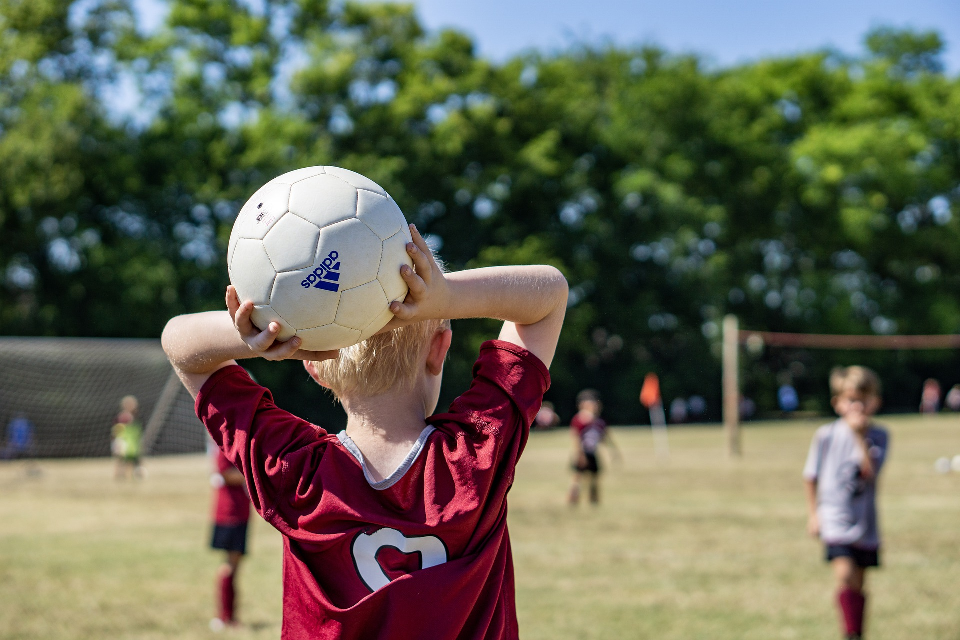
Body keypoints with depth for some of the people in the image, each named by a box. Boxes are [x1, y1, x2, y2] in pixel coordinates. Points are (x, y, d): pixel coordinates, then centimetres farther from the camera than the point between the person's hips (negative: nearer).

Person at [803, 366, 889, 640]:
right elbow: (810, 476, 6)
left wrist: (860, 435, -24)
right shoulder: (826, 435, -6)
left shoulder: (879, 437, -3)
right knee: (845, 574, -22)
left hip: (865, 522, 2)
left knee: (858, 584, 13)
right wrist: (813, 512, 5)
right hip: (835, 519, -2)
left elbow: (870, 471, -19)